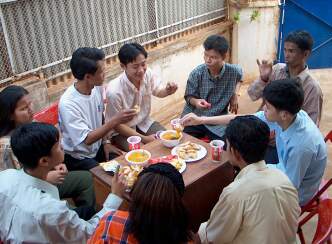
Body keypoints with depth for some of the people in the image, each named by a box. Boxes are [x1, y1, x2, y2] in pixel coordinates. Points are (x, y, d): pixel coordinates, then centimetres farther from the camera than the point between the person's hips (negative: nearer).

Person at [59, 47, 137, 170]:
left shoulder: (97, 87, -8)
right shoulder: (68, 104, -29)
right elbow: (87, 139, -26)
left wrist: (106, 142, 0)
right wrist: (115, 120, -33)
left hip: (98, 148, 6)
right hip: (78, 158, -6)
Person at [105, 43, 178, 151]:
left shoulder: (148, 74, -18)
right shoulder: (114, 91, -31)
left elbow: (158, 92, 6)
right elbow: (116, 125, -19)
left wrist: (167, 91, -18)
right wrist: (144, 138, -20)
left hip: (144, 122, 5)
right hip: (122, 130, -5)